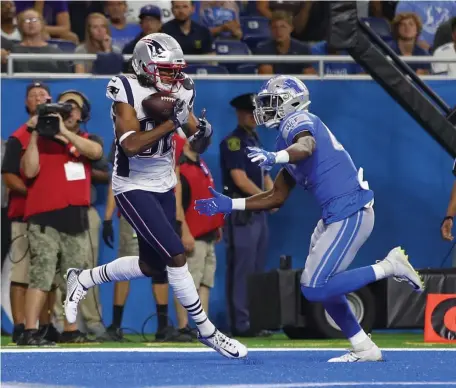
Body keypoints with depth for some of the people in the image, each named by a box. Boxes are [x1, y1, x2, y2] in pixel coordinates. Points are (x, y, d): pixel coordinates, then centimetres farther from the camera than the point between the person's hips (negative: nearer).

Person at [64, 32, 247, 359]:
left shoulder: (179, 95, -1)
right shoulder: (128, 92, -17)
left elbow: (198, 146, 6)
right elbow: (130, 145, -27)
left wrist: (202, 133, -17)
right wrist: (172, 122, -31)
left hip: (165, 187, 7)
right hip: (134, 188, -7)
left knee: (152, 266, 14)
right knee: (176, 256, -13)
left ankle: (82, 280, 34)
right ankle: (207, 332, -1)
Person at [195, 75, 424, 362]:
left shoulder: (297, 121, -7)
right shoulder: (292, 131, 22)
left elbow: (307, 147, -34)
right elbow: (276, 198, 26)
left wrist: (274, 157, -53)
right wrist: (229, 205, 24)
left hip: (351, 212, -10)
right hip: (336, 215, 10)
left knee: (315, 288, -13)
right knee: (322, 287, 15)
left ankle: (389, 267, -8)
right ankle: (364, 349, 20)